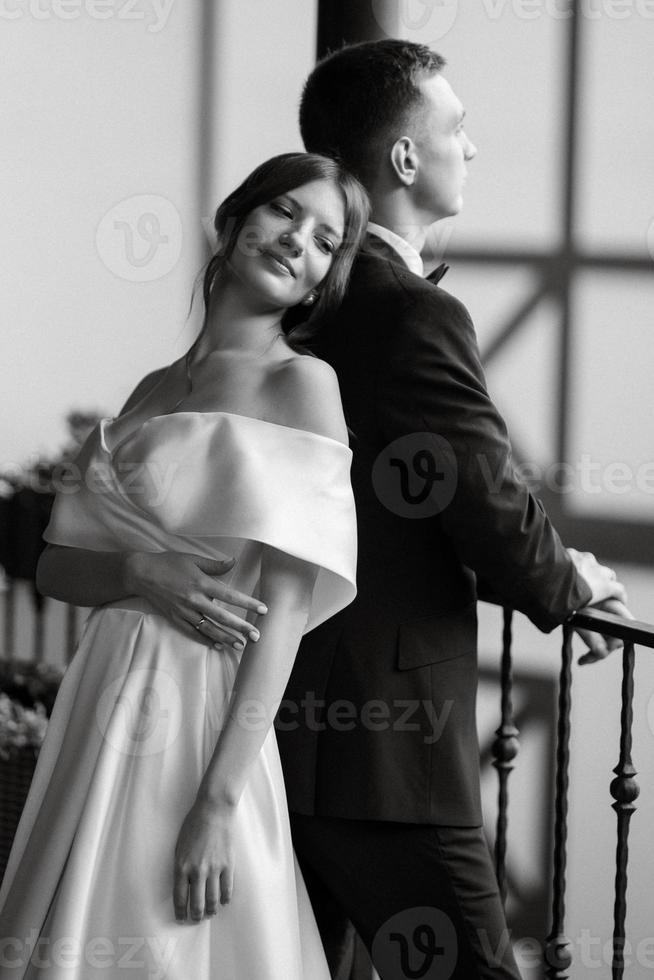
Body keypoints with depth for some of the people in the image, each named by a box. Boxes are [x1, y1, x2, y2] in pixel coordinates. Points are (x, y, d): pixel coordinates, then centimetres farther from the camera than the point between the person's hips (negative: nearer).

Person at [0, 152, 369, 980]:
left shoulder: (303, 385, -4)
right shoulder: (156, 388, 13)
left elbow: (287, 609, -11)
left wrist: (219, 802, -18)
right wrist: (142, 576, -9)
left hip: (208, 714, -6)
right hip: (105, 709, 6)